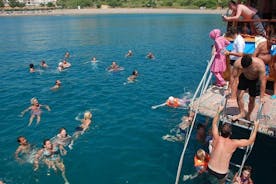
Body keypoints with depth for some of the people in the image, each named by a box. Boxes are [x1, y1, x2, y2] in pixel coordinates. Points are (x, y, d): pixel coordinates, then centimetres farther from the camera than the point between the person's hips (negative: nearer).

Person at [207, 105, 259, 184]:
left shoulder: (216, 138, -15)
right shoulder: (234, 143, -19)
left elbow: (214, 124, 2)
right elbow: (250, 141, -5)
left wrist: (219, 111, 11)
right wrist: (256, 127, 3)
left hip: (210, 169, 1)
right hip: (221, 174, -1)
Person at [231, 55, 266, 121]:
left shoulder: (260, 64, -38)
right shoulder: (237, 63, -32)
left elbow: (262, 81, -31)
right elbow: (233, 77, -19)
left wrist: (261, 97, -26)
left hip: (255, 80, -2)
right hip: (244, 78, 2)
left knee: (252, 99, 6)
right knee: (239, 95, -11)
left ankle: (248, 115, 29)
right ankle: (242, 113, 9)